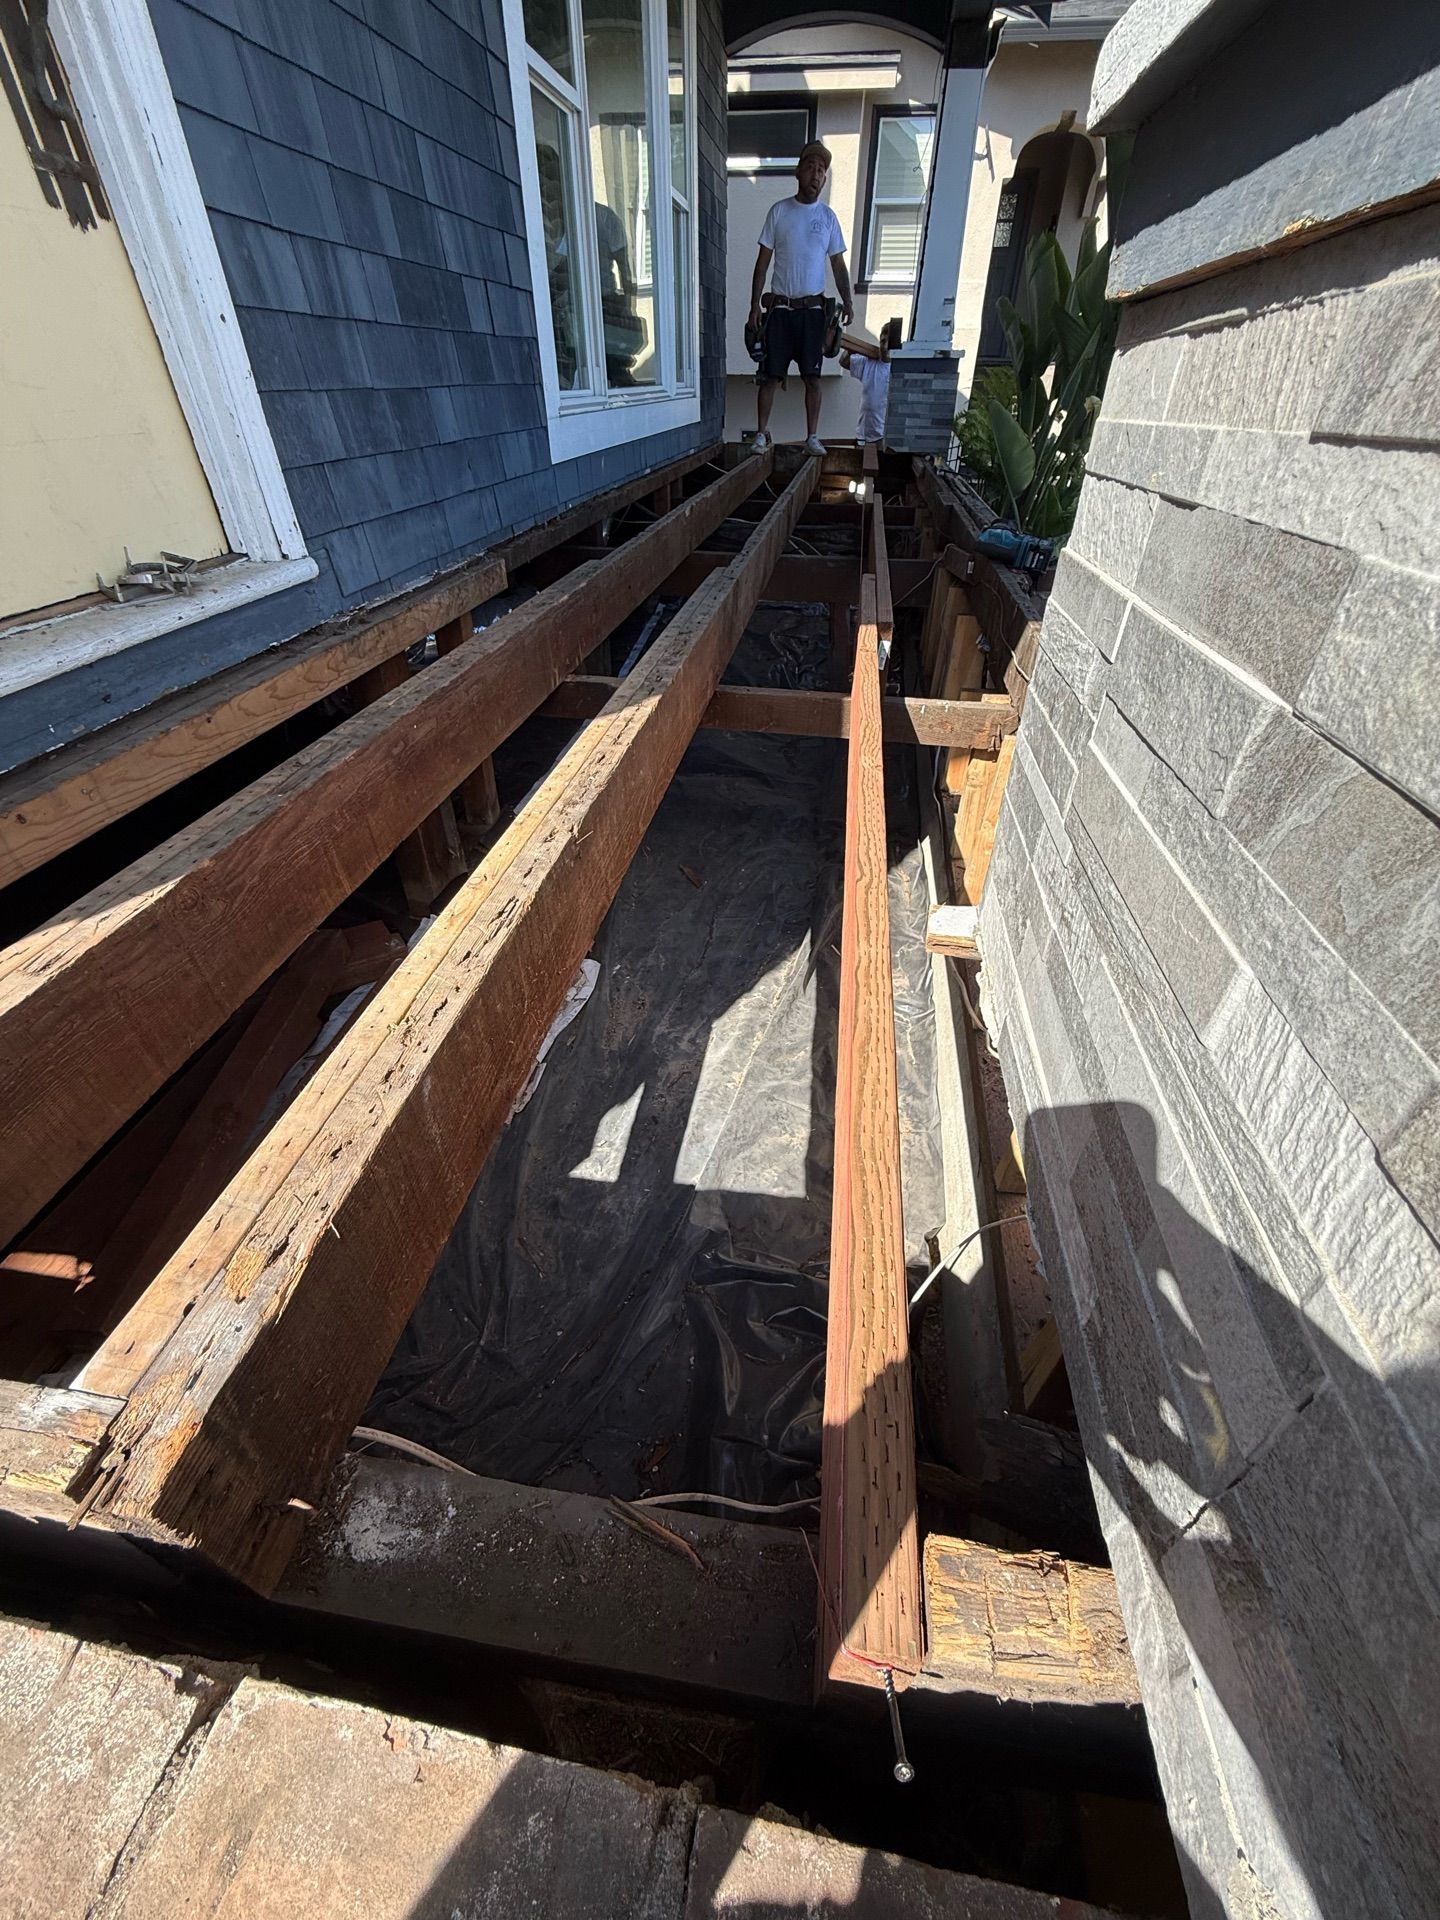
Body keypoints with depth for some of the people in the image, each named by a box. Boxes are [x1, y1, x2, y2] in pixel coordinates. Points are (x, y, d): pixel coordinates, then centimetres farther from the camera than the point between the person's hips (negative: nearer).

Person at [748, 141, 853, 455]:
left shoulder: (828, 217, 10)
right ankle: (762, 433, 2)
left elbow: (838, 265, 11)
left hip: (813, 308, 1)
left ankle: (812, 436, 2)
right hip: (780, 308, -1)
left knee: (813, 376, -2)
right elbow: (763, 262, 5)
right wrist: (755, 305, -4)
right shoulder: (779, 211, 5)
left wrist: (847, 300, -6)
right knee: (769, 375, -5)